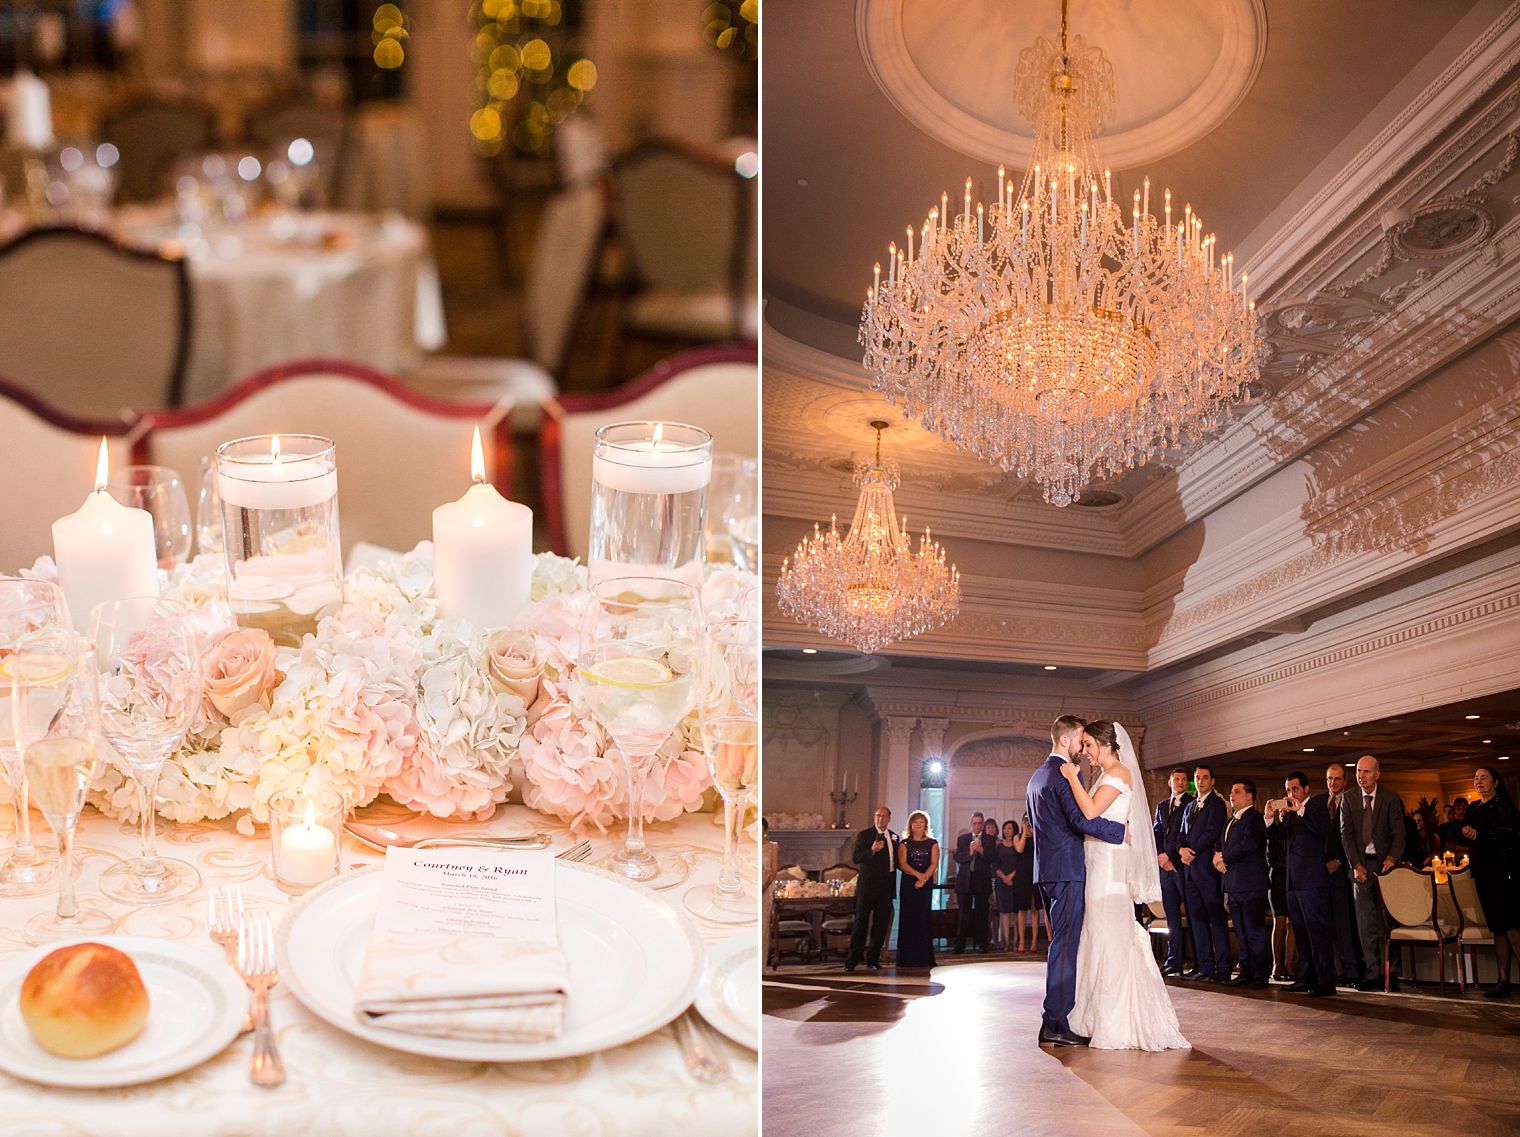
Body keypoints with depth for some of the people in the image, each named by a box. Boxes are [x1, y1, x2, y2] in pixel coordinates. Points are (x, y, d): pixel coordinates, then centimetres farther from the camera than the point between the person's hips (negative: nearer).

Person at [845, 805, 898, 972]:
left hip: (886, 886, 5)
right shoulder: (864, 835, -2)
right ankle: (852, 960, 0)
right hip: (868, 885, -5)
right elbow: (855, 858, -11)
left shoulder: (894, 837, 14)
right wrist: (872, 851, -27)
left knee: (881, 923, 6)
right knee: (861, 921, -3)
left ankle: (873, 959, 15)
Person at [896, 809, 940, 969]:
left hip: (926, 885, 1)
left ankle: (924, 957, 2)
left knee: (924, 918, -2)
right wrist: (917, 874, -21)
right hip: (908, 884, 0)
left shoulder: (932, 843, 9)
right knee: (908, 918, -3)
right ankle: (907, 958, 0)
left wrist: (924, 878, -17)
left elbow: (934, 864, -1)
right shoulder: (905, 844, 7)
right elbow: (902, 864, -5)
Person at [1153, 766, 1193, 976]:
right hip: (1165, 865, 6)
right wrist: (1159, 855, -1)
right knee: (1172, 916, 6)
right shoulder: (1161, 805, 20)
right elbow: (1156, 832, 15)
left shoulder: (1193, 804, 0)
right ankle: (1173, 961, 7)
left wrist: (1169, 855, -9)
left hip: (1183, 864, -6)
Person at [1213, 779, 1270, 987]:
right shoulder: (1229, 822, 21)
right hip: (1233, 885, 9)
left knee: (1255, 930, -6)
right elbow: (1220, 846, 21)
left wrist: (1225, 858, -10)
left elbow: (1248, 845, -21)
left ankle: (1261, 973, 0)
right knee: (1242, 933, 11)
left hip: (1251, 884, -9)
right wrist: (1218, 858, -2)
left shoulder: (1254, 818, -8)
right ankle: (1247, 972, 16)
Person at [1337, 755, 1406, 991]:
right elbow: (1346, 835, 2)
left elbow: (1398, 833, -4)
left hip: (1384, 864, -2)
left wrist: (1392, 858, -21)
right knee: (1366, 924, 2)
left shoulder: (1391, 799, 0)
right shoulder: (1348, 799, 6)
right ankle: (1372, 974, 5)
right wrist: (1355, 865, -9)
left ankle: (1391, 973, 5)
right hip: (1361, 865, 2)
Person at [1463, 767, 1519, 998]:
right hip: (1483, 872, 7)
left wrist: (1479, 834, -14)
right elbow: (1465, 835, 18)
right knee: (1497, 927, 6)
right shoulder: (1473, 808, 19)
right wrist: (1465, 832, -3)